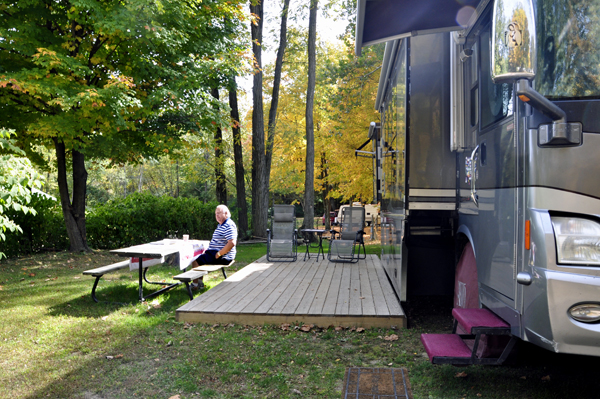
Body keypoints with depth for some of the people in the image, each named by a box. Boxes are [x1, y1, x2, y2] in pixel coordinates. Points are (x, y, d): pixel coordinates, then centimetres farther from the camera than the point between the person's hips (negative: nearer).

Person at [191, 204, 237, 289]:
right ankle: (199, 282, 17)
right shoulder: (221, 225, 16)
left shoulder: (229, 226, -18)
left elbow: (232, 243, -28)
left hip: (223, 257, -11)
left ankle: (195, 285, -2)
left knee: (195, 260, -11)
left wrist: (218, 254, -23)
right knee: (198, 257, 20)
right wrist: (207, 249, 12)